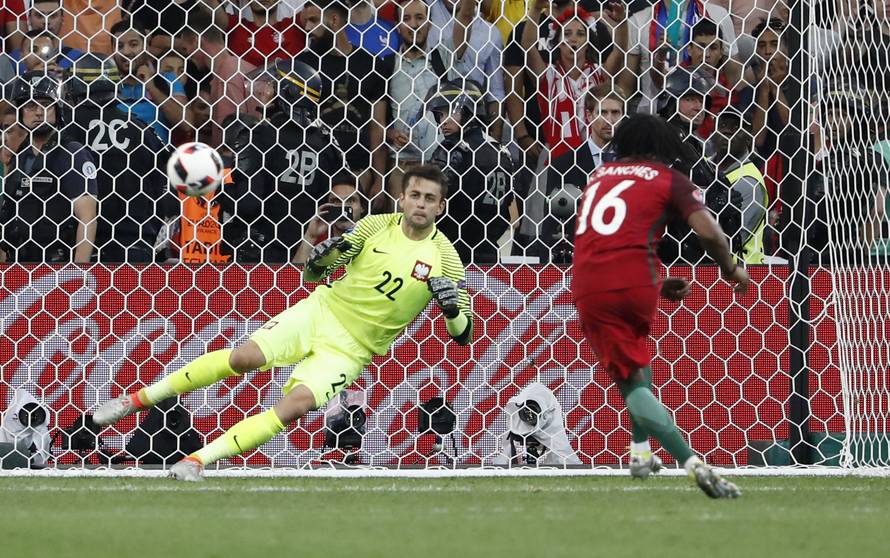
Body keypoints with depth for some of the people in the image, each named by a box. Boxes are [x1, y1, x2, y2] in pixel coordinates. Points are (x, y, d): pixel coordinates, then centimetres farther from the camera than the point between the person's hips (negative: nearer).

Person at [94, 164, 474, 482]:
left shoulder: (443, 256, -5)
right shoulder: (376, 225, 1)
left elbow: (463, 335, -2)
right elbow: (312, 274, 11)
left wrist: (452, 307, -25)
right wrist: (322, 258, -14)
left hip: (350, 349, -1)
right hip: (321, 311, 1)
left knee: (296, 404, -27)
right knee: (247, 356, -23)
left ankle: (199, 460, -23)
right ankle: (140, 398, -12)